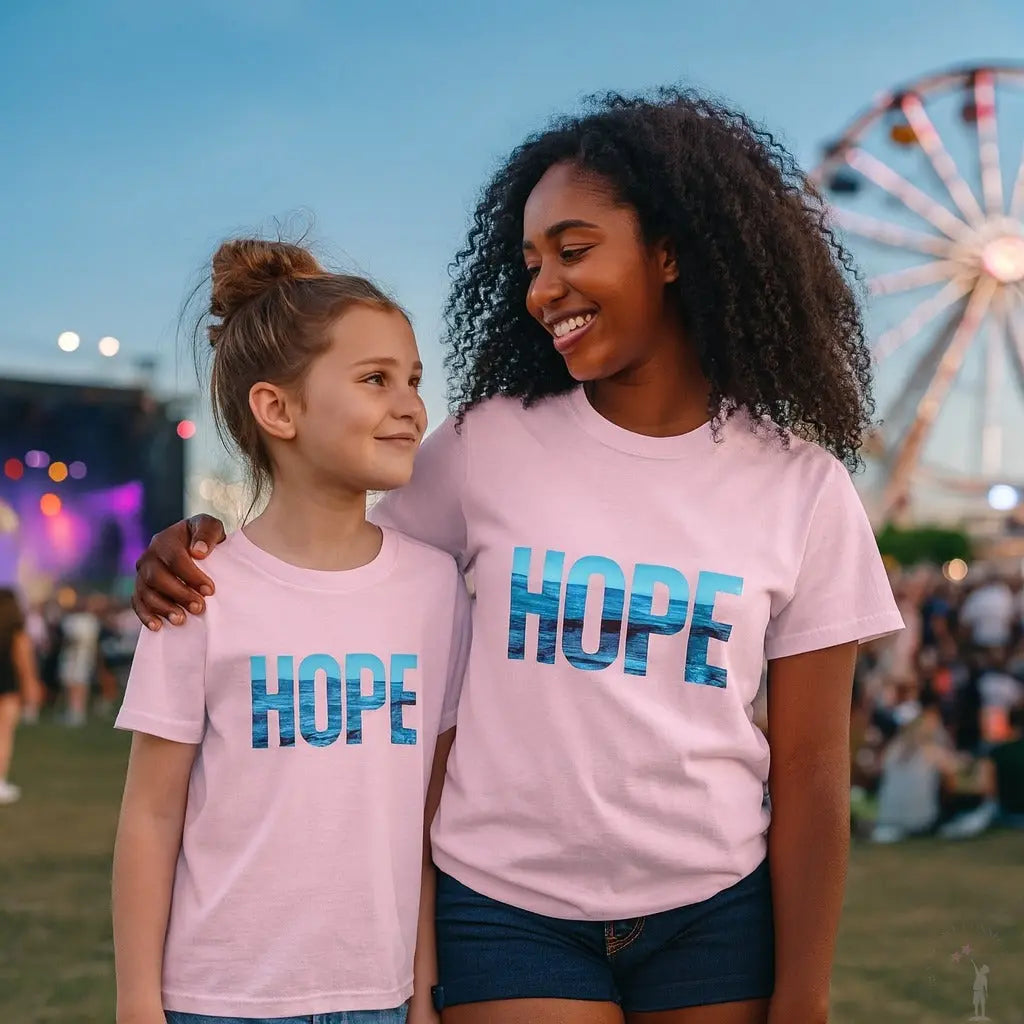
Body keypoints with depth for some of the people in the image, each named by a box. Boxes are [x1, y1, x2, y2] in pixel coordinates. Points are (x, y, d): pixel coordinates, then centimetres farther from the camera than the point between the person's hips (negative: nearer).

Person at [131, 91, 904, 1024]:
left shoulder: (803, 489, -4)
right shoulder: (487, 447, -4)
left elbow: (810, 770, -2)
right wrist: (201, 546, -13)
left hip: (715, 917, 1)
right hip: (509, 909, 0)